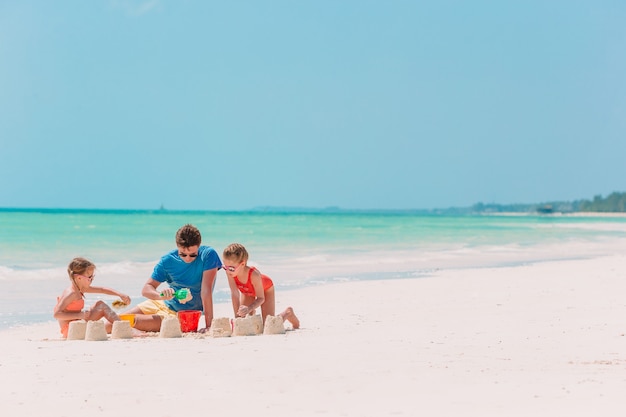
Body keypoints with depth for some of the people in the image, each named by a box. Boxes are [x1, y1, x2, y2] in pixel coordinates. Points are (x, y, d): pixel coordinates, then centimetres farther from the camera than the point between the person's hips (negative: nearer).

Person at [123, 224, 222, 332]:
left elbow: (206, 290, -26)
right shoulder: (168, 260, -11)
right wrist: (161, 294, -35)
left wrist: (209, 325, -30)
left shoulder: (208, 254, -21)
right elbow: (146, 289, -12)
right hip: (163, 303, 5)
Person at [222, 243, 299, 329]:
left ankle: (288, 313, 20)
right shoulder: (230, 273, -36)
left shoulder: (253, 274, -45)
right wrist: (237, 317, -34)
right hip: (247, 291, 4)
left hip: (265, 288, -4)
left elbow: (261, 298, -36)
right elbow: (234, 294, -30)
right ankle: (251, 314, 33)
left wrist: (249, 308, -54)